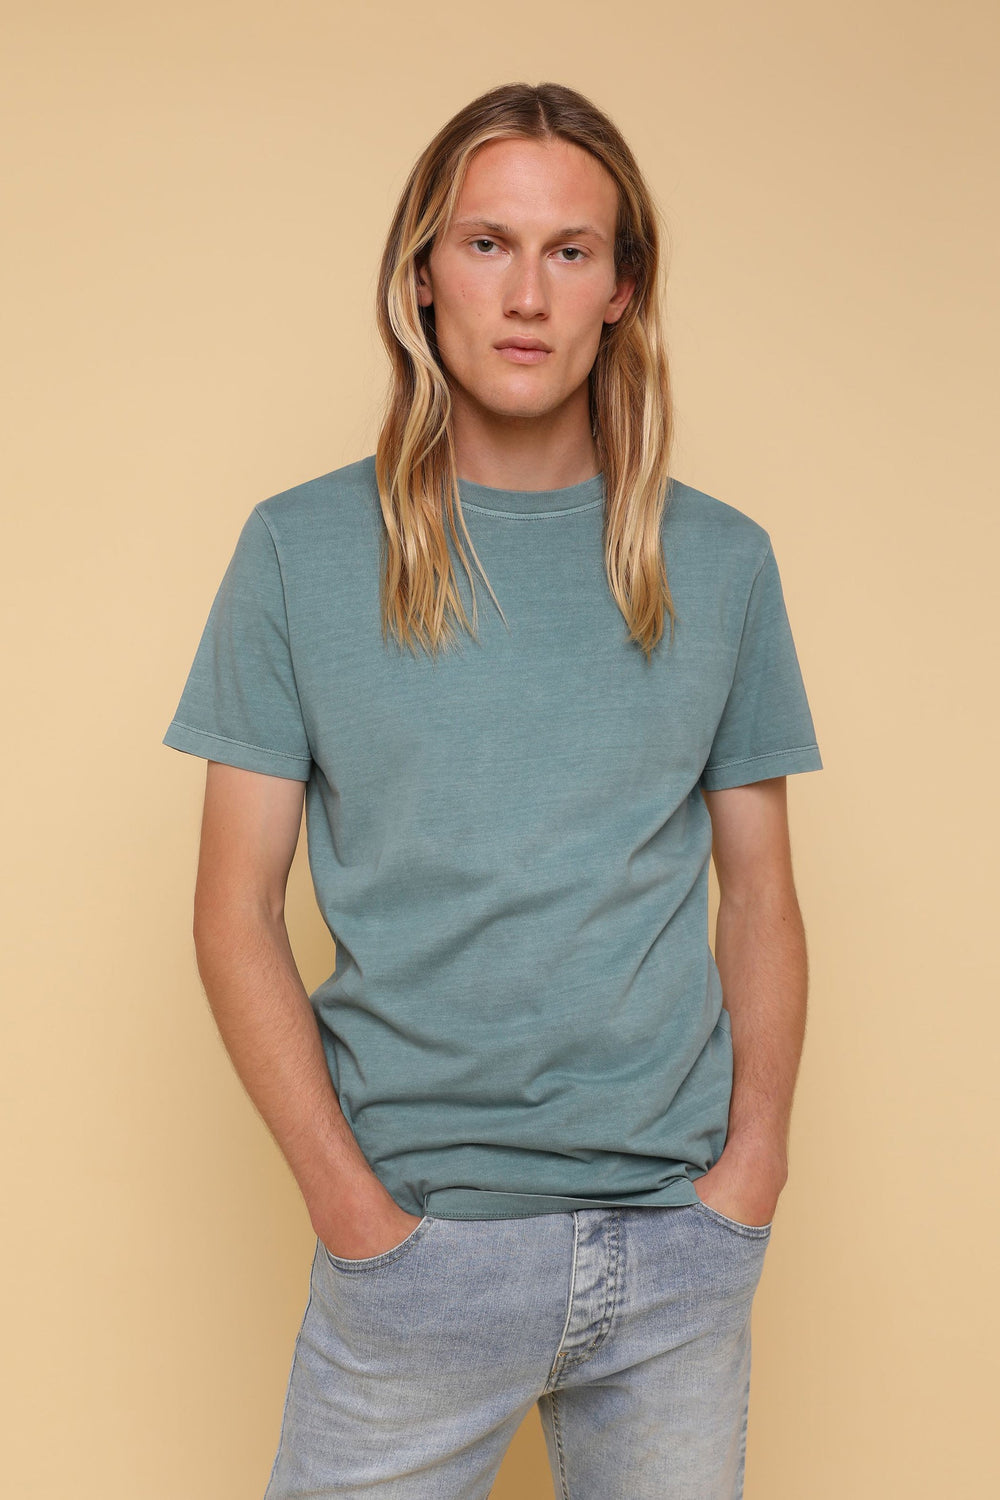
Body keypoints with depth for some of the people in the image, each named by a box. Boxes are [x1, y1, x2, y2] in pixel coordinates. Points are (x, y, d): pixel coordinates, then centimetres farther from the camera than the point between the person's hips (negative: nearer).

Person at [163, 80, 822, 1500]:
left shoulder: (721, 562, 4)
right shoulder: (300, 551, -1)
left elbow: (760, 892, 8)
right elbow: (238, 910, -1)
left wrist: (754, 1156, -5)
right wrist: (349, 1199, -9)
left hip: (680, 1241, 2)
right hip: (419, 1235, -1)